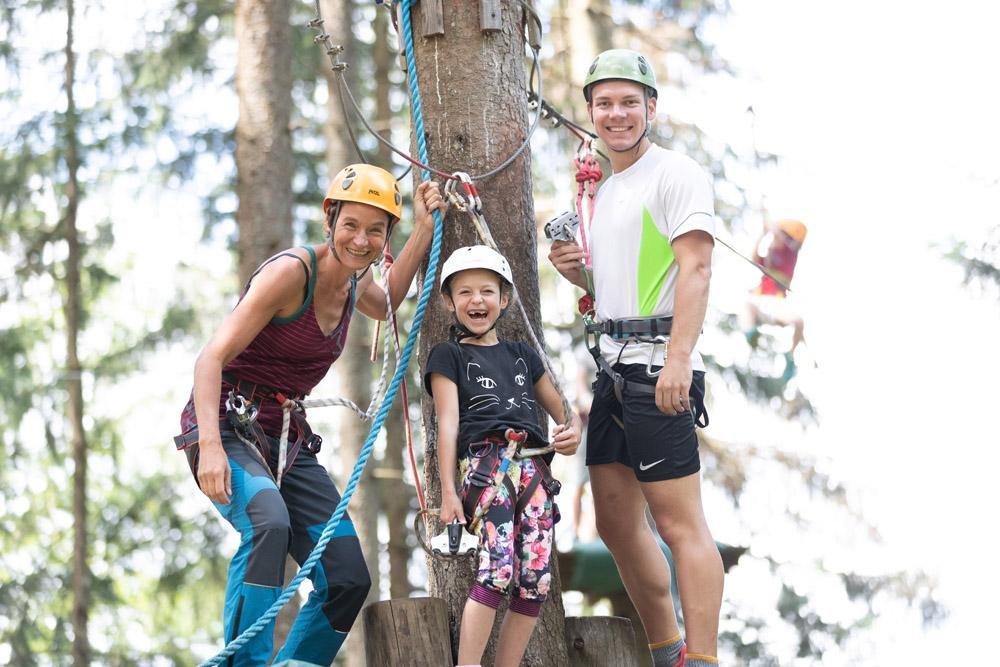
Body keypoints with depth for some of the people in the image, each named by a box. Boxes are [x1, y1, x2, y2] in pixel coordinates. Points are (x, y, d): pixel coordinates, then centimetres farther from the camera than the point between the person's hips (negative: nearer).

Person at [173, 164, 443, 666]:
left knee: (348, 580, -2)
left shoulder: (353, 278, 6)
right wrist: (210, 446, -37)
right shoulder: (292, 271, -18)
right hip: (226, 429, -8)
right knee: (269, 522, -37)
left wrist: (425, 231, 21)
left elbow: (383, 305, 33)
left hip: (286, 439, 8)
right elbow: (213, 356, -24)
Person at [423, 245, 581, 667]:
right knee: (497, 571, -21)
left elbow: (561, 410, 27)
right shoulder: (449, 356, 10)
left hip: (533, 468, 5)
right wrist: (448, 492, -6)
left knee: (535, 581, -3)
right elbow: (448, 423, 1)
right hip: (485, 464, -5)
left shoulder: (521, 355, 24)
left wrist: (572, 430, 2)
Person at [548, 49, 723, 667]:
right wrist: (577, 271, 10)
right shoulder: (606, 191, 22)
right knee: (618, 525, 12)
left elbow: (694, 270, -16)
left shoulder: (676, 174, -5)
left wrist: (678, 359, -26)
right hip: (614, 366, 10)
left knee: (679, 524, -12)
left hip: (657, 367, -10)